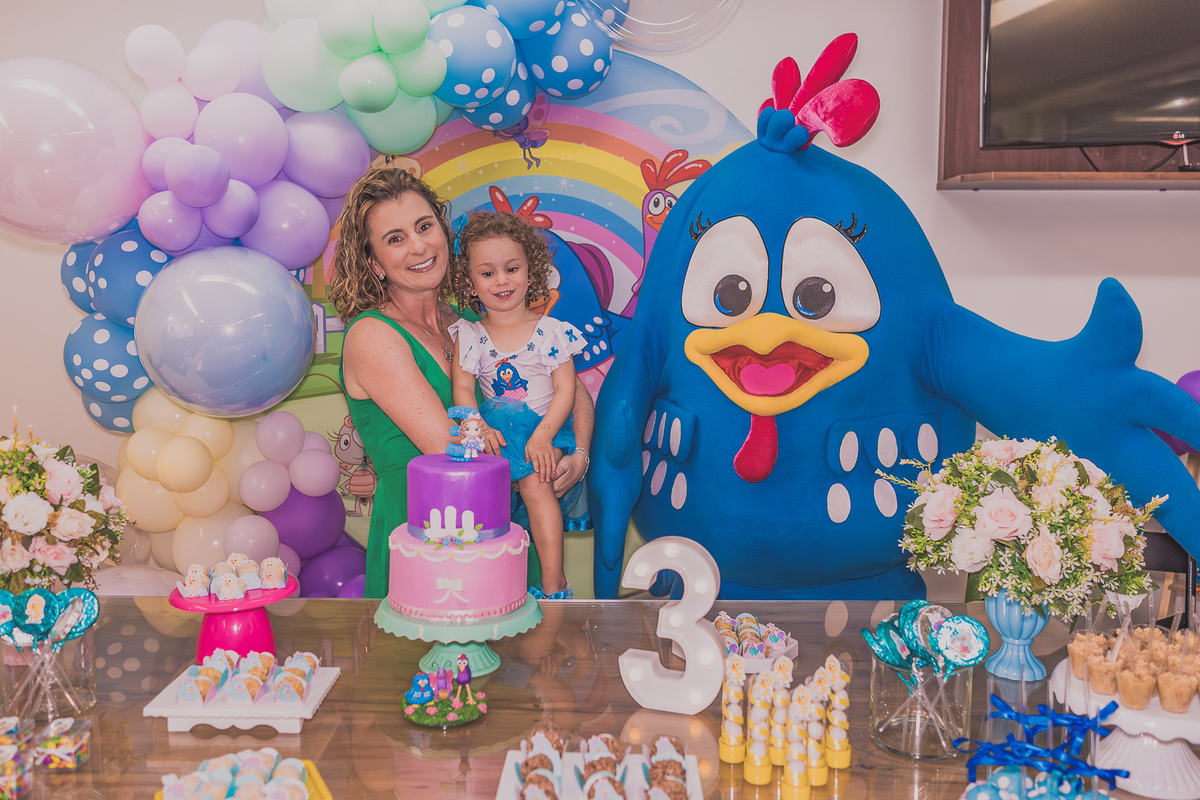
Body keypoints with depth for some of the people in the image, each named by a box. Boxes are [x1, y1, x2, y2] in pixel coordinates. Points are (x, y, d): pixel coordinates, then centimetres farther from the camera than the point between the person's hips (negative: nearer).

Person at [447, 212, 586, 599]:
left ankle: (553, 579, -20)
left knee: (534, 482, -26)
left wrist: (543, 435, -16)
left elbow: (565, 388, -4)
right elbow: (462, 387, 1)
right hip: (495, 428, 3)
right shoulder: (468, 336, 4)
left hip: (545, 425, -2)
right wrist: (478, 428, -17)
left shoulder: (551, 331, -2)